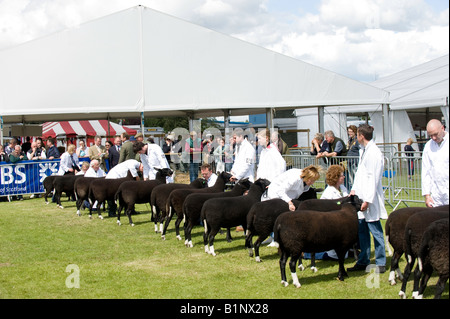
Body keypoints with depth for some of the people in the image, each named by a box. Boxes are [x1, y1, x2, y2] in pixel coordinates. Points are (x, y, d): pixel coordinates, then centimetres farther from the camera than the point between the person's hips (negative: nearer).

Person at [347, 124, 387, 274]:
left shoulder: (374, 153, -17)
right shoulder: (363, 150, 13)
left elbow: (373, 178, -19)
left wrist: (367, 200, -19)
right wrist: (354, 189, 11)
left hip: (371, 199, -10)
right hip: (361, 196, 10)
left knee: (375, 231, -2)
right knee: (362, 230, 14)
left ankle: (380, 263, 8)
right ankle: (363, 261, 23)